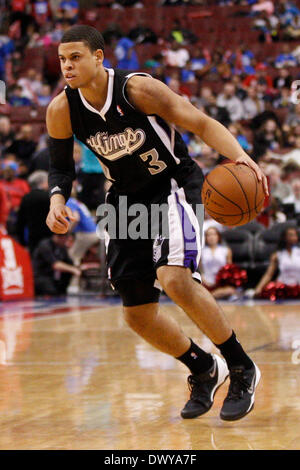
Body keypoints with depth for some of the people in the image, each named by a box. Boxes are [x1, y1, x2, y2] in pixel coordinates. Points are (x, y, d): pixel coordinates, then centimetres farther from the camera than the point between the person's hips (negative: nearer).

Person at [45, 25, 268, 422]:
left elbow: (202, 124, -21)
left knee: (174, 278, -30)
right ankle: (204, 370, 32)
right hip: (127, 198, 6)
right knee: (137, 315, 6)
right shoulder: (62, 110, -11)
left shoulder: (137, 89, -24)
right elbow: (61, 166, 6)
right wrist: (57, 201, -15)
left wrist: (240, 157, -39)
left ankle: (242, 369, -12)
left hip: (174, 185, -6)